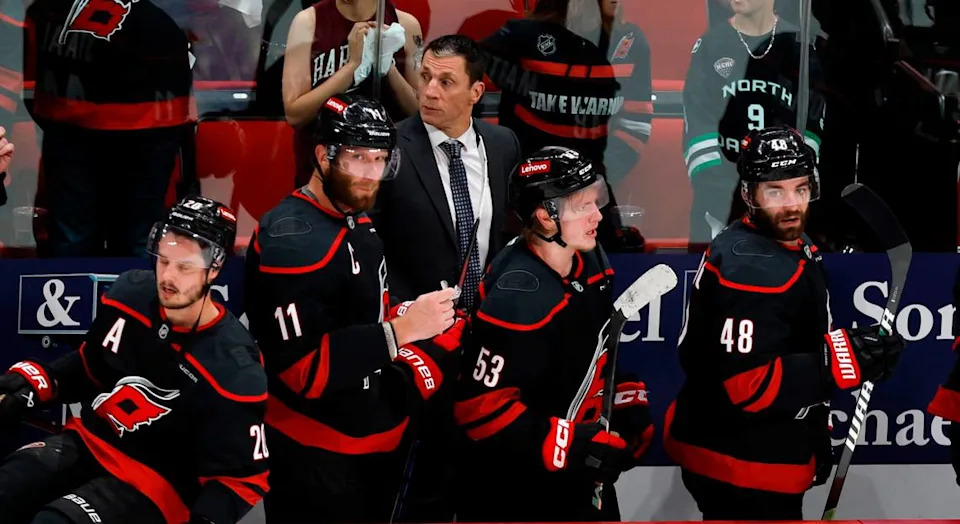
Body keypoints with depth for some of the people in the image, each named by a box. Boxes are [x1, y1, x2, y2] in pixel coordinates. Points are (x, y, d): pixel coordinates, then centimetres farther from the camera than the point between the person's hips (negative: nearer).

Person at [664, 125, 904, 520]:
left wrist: (813, 429, 23)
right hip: (742, 471, -10)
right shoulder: (754, 269, -25)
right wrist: (843, 360, -28)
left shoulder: (791, 248, 8)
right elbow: (746, 386, -29)